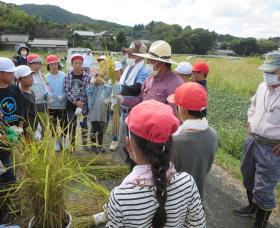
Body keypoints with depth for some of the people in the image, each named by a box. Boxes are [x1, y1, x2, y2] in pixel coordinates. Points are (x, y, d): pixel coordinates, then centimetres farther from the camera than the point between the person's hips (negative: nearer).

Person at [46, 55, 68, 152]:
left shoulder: (63, 76, -5)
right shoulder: (46, 77, -2)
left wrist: (63, 96, -18)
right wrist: (48, 97, -18)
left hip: (62, 104, -1)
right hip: (51, 105, 1)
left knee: (64, 123, 7)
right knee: (53, 124, 10)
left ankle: (64, 141, 25)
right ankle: (56, 142, 25)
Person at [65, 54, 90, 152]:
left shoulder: (86, 76, -4)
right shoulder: (68, 76, 1)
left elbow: (85, 92, -9)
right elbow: (67, 90, -5)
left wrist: (80, 106, -15)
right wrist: (76, 102, -16)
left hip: (82, 105, -2)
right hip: (71, 105, 2)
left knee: (84, 125, 4)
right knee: (72, 126, 9)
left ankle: (85, 144, 16)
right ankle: (72, 146, 19)